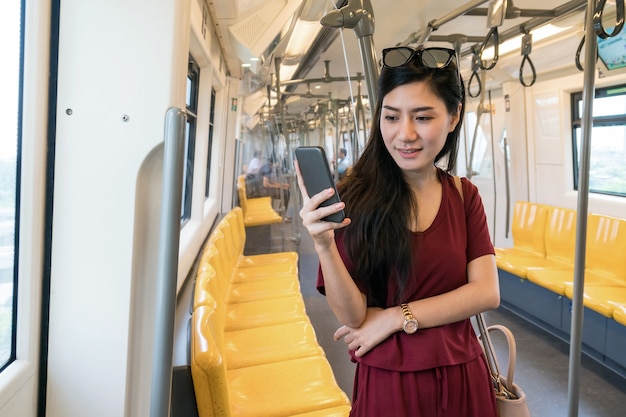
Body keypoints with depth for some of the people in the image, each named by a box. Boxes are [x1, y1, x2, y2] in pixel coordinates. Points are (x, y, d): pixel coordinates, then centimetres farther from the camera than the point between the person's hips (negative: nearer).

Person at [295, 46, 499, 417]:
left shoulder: (465, 196, -1)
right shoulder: (355, 198, -13)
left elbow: (486, 293, -8)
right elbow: (353, 317, -16)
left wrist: (396, 317, -16)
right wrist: (324, 244, -32)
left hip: (461, 380, 3)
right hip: (387, 382, -3)